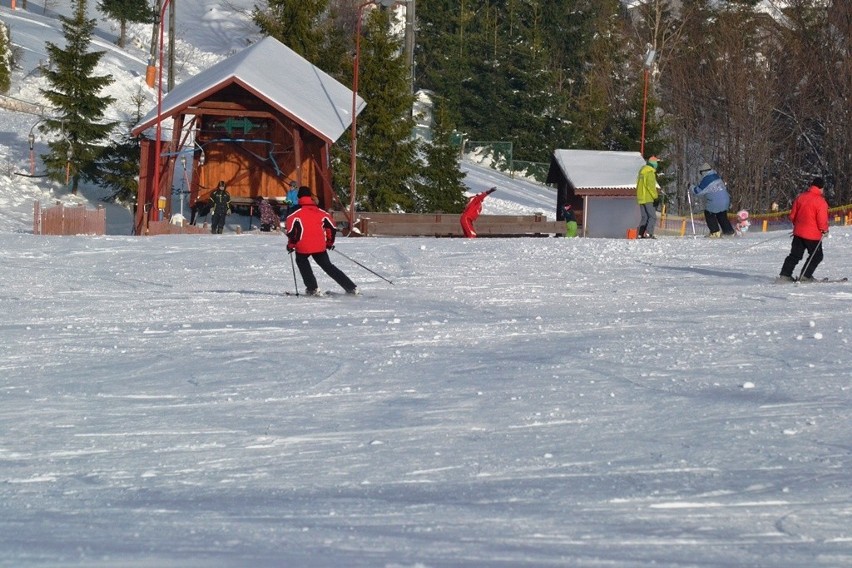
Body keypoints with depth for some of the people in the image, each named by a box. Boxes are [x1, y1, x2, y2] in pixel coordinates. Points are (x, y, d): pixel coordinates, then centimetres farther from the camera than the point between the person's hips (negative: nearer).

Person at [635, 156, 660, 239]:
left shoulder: (642, 171, 16)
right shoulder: (650, 172, -13)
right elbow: (650, 186, -20)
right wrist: (656, 197, -19)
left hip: (641, 198, 9)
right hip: (649, 198, -9)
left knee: (644, 217, 12)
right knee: (652, 217, -7)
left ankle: (640, 234, 5)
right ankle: (648, 233, -19)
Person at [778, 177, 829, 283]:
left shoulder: (800, 197, 3)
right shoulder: (821, 201, -15)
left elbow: (792, 215, 9)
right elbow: (822, 220, -16)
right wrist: (825, 230, 2)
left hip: (798, 232, 6)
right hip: (813, 234, -6)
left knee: (795, 255, 14)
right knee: (817, 256, 12)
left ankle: (785, 275, 7)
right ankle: (805, 276, 8)